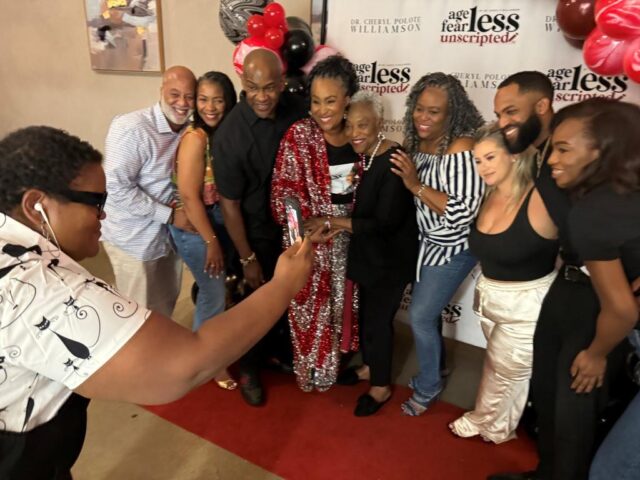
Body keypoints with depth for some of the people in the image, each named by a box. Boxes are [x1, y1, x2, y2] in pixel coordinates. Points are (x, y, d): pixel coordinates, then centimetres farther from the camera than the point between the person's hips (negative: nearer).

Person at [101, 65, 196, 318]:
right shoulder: (130, 128, -23)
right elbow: (117, 188, -24)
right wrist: (169, 215, -22)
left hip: (170, 235, 7)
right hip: (135, 240, -6)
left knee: (166, 305, 23)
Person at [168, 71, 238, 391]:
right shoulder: (195, 138, -19)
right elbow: (189, 196, -20)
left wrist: (218, 236, 0)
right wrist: (211, 241, -16)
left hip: (220, 220, 6)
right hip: (194, 227, -6)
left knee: (212, 289, 19)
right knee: (215, 294, 5)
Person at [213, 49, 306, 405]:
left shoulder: (298, 109, -12)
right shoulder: (230, 135, -25)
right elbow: (230, 204, -18)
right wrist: (248, 258, -12)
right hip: (258, 230, -4)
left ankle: (280, 350, 46)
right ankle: (250, 368, 35)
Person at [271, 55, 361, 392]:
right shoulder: (299, 135, -13)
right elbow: (282, 193, -15)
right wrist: (313, 221, -23)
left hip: (348, 236, 5)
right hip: (310, 238, -4)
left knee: (342, 301, 19)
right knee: (312, 308, 8)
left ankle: (336, 361, 42)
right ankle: (312, 369, 32)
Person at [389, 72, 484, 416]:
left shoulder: (461, 149, -26)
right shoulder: (418, 142, -2)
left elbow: (464, 211, -30)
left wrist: (416, 185, -30)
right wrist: (404, 177, -6)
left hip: (453, 249, -7)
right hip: (428, 242, 7)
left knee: (420, 317, 0)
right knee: (427, 313, 18)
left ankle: (428, 387, 25)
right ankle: (432, 370, 42)